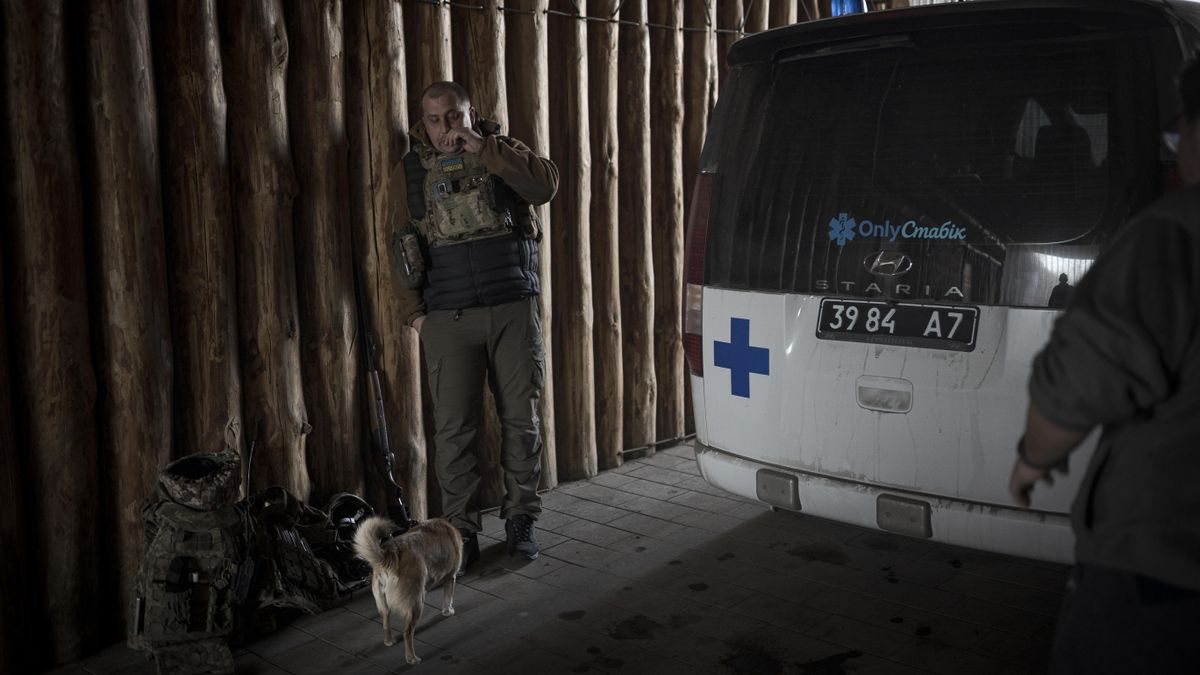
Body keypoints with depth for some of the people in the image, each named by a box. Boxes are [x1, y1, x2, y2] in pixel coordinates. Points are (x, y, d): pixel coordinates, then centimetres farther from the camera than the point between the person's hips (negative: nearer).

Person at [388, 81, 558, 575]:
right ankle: (461, 534, 11)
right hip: (449, 320, 0)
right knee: (454, 429, 0)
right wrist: (413, 311, 1)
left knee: (521, 419, 5)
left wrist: (483, 149, -18)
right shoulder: (409, 172, 7)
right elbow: (401, 247, 8)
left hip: (514, 311, 0)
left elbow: (546, 184, -14)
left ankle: (521, 521, 21)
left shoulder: (501, 151, 5)